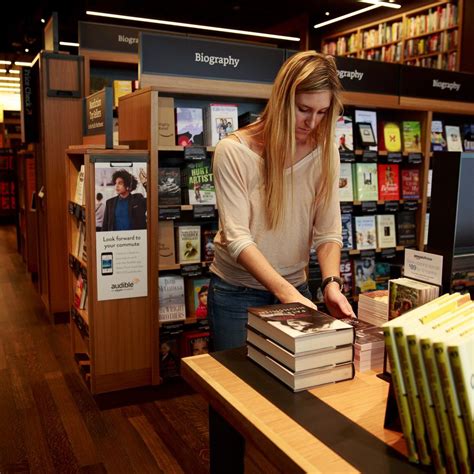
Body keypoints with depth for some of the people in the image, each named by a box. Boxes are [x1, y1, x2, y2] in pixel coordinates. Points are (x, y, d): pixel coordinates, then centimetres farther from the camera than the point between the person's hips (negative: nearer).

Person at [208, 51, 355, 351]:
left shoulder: (325, 152, -5)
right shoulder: (234, 151, -17)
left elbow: (328, 232, -7)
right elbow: (237, 239, -23)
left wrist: (331, 283, -25)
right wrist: (287, 293, -32)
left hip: (296, 288, 3)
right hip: (236, 292, -3)